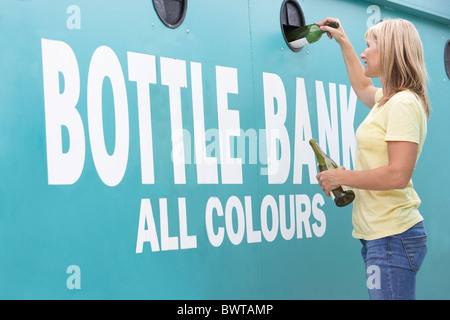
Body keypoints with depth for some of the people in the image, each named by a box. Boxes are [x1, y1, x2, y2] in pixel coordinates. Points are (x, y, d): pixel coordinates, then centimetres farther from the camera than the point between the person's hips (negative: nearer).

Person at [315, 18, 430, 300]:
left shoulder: (403, 104, -15)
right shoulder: (389, 99, 15)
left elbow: (398, 175, -23)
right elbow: (363, 87, 41)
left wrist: (343, 177, -13)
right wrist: (343, 42, 42)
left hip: (393, 237, -10)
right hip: (381, 235, 10)